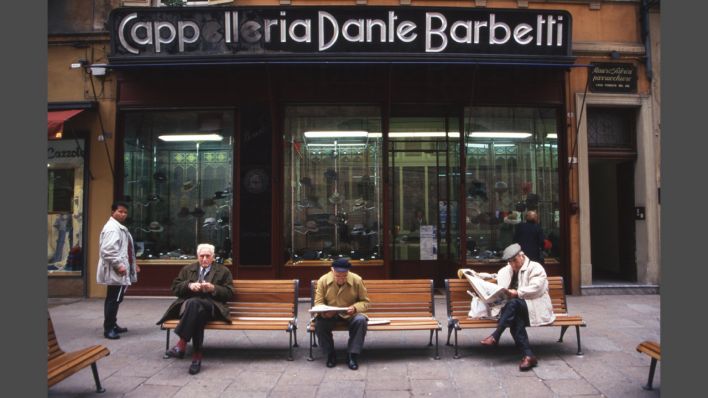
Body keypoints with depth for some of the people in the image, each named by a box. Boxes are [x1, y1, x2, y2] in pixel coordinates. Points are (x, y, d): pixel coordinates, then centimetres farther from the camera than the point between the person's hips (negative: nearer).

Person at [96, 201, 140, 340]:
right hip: (115, 272, -11)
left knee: (114, 299, 17)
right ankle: (108, 329, 0)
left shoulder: (120, 227, 19)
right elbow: (107, 251, -24)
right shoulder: (112, 228, -15)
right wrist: (118, 265, -24)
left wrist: (132, 264, 21)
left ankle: (112, 325, 26)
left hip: (120, 272, 11)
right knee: (113, 299, -7)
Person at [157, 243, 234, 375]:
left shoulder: (223, 271, 17)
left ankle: (181, 345, -44)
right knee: (198, 313, -39)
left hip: (211, 306, -2)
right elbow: (175, 288, 15)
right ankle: (197, 355, -40)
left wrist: (213, 288, -9)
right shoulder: (187, 269, 24)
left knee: (194, 303, -39)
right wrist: (189, 285, -5)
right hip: (188, 304, 2)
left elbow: (229, 293, 8)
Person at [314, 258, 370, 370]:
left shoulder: (357, 280, -13)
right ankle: (330, 355, -10)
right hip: (330, 314, 1)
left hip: (351, 314, -1)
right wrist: (324, 311, -28)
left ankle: (352, 355, -18)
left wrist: (355, 308, -27)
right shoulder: (323, 280, -11)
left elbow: (365, 302, -5)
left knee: (360, 320, -33)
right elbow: (318, 302, -5)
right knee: (319, 322, -30)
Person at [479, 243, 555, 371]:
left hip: (535, 308, -5)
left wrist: (517, 293, -24)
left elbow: (535, 288, -15)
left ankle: (495, 336, -36)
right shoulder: (508, 270, 23)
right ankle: (528, 355, -41)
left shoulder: (535, 268, 0)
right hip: (517, 309, 5)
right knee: (515, 320, -33)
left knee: (513, 303, -35)